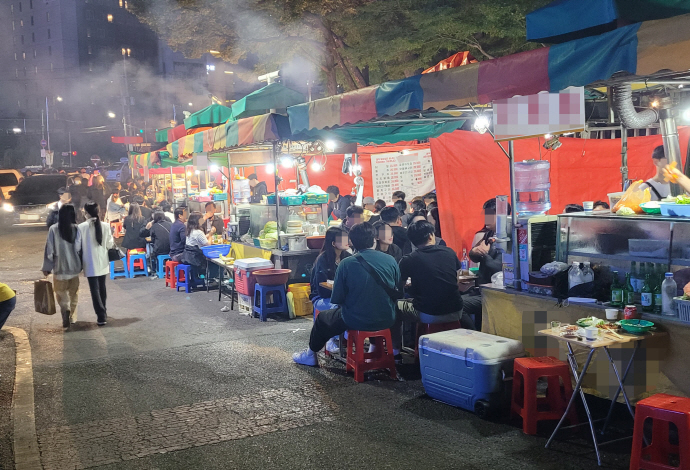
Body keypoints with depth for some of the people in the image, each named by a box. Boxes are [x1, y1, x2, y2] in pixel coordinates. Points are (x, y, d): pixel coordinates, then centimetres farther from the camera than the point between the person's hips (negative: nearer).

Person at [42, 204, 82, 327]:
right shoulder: (77, 229, -7)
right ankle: (72, 317, 20)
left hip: (60, 267, -2)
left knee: (60, 291, 12)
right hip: (74, 266, 2)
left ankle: (65, 308, -14)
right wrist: (81, 263, 11)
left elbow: (49, 249, -9)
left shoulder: (54, 229, -10)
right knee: (74, 293, 16)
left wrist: (47, 267, 0)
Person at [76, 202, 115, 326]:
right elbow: (110, 244, 0)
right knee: (102, 287, 19)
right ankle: (103, 311, 33)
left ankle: (101, 316, -6)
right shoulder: (105, 226, -6)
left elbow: (77, 246, -7)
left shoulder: (81, 227, -12)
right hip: (102, 262, 3)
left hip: (90, 263, -3)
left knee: (94, 289, 0)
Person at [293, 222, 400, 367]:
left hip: (357, 321, -3)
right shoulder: (390, 260, -7)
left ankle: (310, 354, 43)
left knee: (322, 318, 24)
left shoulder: (346, 264, -14)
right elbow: (396, 291, 7)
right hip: (386, 320, 3)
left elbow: (336, 299, -8)